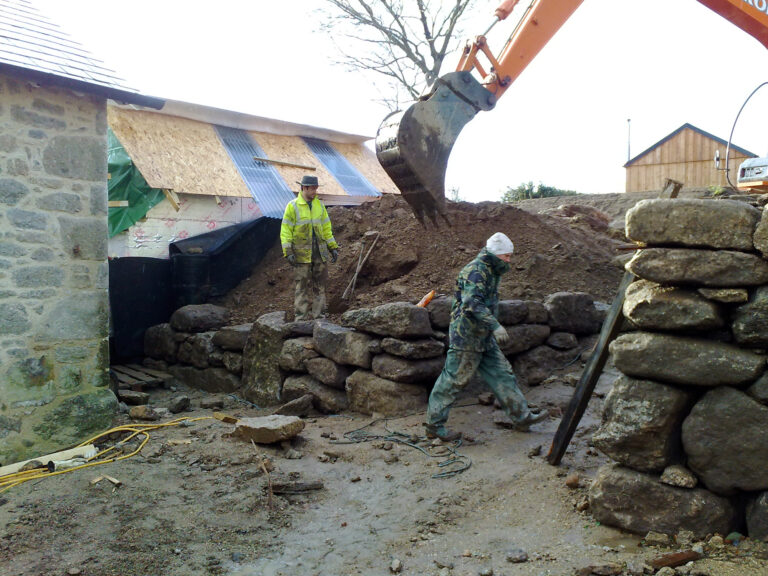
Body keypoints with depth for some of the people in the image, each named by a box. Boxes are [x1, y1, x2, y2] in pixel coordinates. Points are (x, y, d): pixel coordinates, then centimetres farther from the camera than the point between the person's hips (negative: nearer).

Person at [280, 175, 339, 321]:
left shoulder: (319, 205, 11)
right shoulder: (293, 206, -3)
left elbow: (326, 228, 17)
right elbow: (285, 230, -5)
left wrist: (333, 247, 12)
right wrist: (288, 252, -13)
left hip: (320, 251, 5)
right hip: (302, 252, -5)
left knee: (320, 283, 6)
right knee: (303, 284, -3)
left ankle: (318, 314, 15)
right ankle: (301, 316, 5)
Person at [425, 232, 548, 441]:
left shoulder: (490, 271, 16)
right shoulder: (475, 271, -17)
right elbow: (472, 303, -30)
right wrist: (495, 326, -35)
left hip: (484, 338, 10)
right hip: (466, 337, -10)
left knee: (502, 374, 11)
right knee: (453, 379, -3)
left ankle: (521, 416, 19)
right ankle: (434, 425, 7)